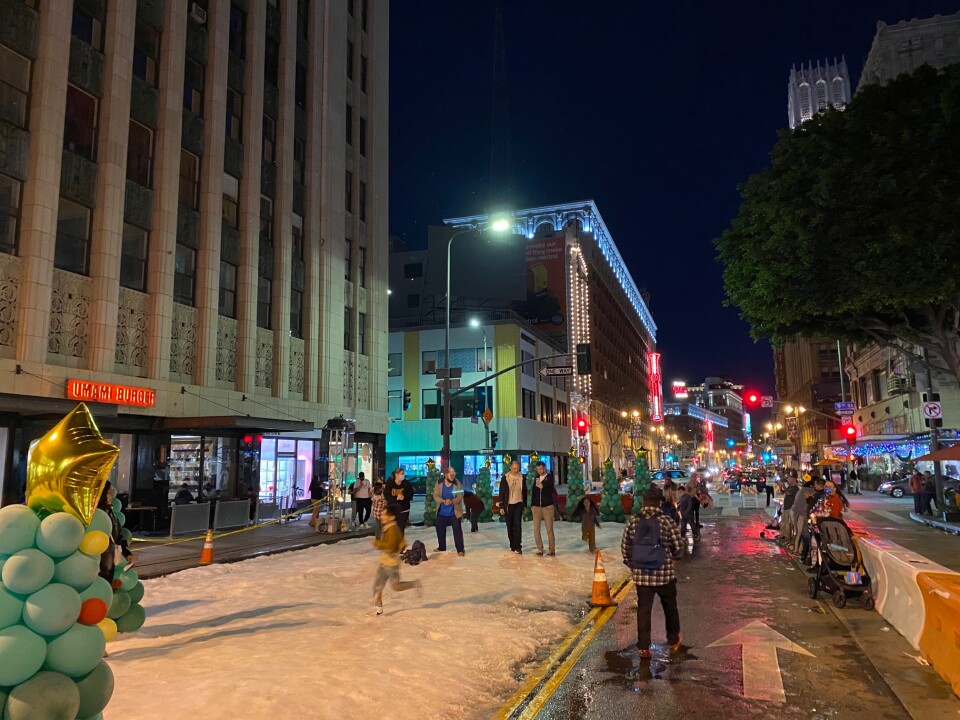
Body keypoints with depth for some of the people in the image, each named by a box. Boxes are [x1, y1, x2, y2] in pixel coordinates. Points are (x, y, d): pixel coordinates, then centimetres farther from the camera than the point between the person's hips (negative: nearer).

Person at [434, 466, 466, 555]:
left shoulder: (458, 484, -13)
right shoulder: (439, 483, -6)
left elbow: (460, 497, -17)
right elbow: (436, 496, -9)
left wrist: (451, 501, -36)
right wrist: (443, 501, -29)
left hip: (454, 512, -4)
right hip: (441, 512, 4)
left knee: (457, 530, -5)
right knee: (440, 530, 16)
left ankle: (460, 549, 2)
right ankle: (441, 547, 34)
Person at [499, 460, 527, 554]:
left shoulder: (521, 478, 3)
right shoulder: (505, 478, -3)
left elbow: (524, 491, 11)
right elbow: (501, 492, -2)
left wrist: (525, 505, 10)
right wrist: (501, 506, -6)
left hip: (518, 504, 0)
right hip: (508, 505, 0)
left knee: (518, 525, -10)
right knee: (510, 527, 6)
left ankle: (518, 547, -10)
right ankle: (512, 546, 18)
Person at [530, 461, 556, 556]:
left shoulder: (549, 477, 0)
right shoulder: (536, 478, 13)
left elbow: (550, 491, -11)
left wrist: (542, 487, -27)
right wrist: (532, 504, 10)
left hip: (547, 506, -4)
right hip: (536, 507, 4)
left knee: (549, 529, -2)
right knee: (536, 529, 0)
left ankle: (551, 549, 5)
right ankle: (539, 549, 7)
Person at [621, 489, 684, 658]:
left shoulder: (633, 521, -3)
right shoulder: (666, 521, -10)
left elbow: (625, 547, 2)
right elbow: (678, 548, -6)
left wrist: (631, 565, 15)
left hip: (641, 575, 2)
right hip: (664, 574, -1)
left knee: (643, 609, 10)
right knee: (670, 608, 20)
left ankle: (643, 646, 10)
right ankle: (673, 641, 35)